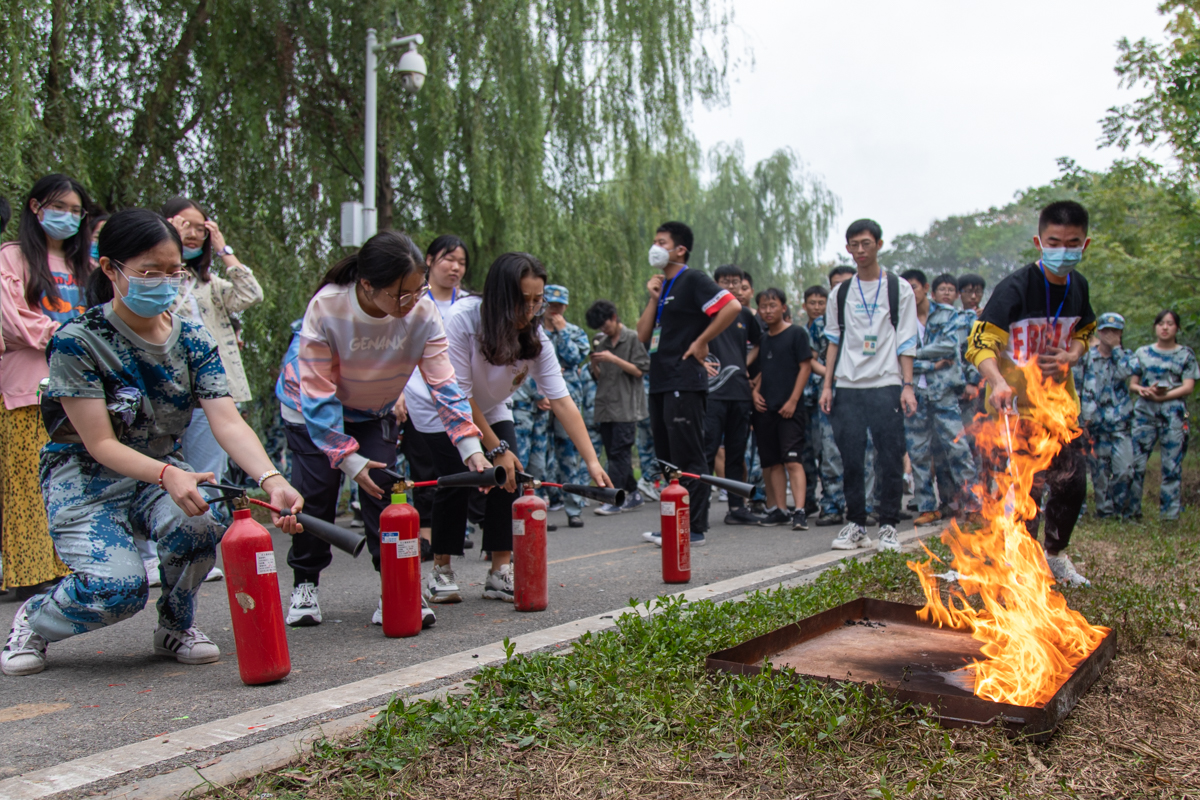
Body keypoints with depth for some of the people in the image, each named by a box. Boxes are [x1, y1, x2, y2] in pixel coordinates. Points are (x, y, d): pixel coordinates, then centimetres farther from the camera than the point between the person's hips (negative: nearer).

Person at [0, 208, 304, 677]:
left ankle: (176, 627, 0)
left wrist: (271, 480, -34)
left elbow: (228, 422, -14)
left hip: (162, 472, 4)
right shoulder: (78, 341, -16)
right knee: (118, 589, -26)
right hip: (85, 479, -4)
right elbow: (100, 444, -19)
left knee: (196, 526, -30)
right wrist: (168, 476, -39)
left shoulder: (192, 341, -3)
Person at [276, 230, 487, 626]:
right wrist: (348, 458, -30)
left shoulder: (423, 312, -27)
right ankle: (305, 585, 15)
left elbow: (443, 383, -23)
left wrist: (470, 447, -32)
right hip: (312, 409, -2)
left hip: (375, 412, 2)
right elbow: (317, 395, -28)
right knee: (316, 492, -6)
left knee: (383, 485, -11)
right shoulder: (326, 308, -33)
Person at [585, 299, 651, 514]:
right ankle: (633, 494, 16)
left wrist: (613, 359, -14)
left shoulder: (633, 338, -2)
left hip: (625, 407, -7)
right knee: (614, 454, 8)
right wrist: (594, 362, -3)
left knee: (619, 453, -9)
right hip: (605, 407, 7)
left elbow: (639, 370, -6)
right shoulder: (601, 342, 15)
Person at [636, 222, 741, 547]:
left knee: (689, 458, -6)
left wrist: (702, 342, -14)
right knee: (667, 458, 12)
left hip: (684, 383, -9)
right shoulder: (662, 286, 20)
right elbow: (643, 335, 14)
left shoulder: (692, 280, -6)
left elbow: (732, 306, -19)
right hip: (660, 383, 9)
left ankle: (695, 529, -1)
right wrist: (653, 298, 3)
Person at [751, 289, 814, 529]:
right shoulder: (762, 339, 15)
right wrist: (756, 391, 4)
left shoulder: (796, 333, -2)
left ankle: (800, 511, -16)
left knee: (792, 460, -12)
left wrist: (793, 400, -12)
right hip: (765, 409, 6)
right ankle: (780, 510, 13)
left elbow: (805, 367, -5)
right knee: (772, 462, 7)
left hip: (789, 408, -6)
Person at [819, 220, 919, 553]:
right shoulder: (841, 293, 13)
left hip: (886, 385, -2)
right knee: (851, 459, 2)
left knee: (890, 457, -3)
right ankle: (855, 525, 12)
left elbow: (906, 341, 2)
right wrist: (827, 384, 6)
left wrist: (907, 385, -6)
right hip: (848, 387, 2)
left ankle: (888, 526, 7)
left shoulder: (899, 288, 6)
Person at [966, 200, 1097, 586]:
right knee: (1027, 487, -5)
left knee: (1073, 482, 11)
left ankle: (1055, 554, 34)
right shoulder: (1016, 287, -18)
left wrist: (1070, 356, -5)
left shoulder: (1078, 286, 2)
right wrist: (998, 382, -41)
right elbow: (980, 341, -24)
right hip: (1017, 404, -6)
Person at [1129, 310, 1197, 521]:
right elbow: (1132, 383, 12)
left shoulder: (1186, 354, 10)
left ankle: (1169, 513, 3)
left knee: (1172, 464, -2)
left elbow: (1188, 387, 0)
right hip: (1144, 411, 1)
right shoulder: (1143, 353, 14)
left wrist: (1163, 396, -15)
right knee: (1136, 462, -4)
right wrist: (1143, 390, -11)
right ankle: (1131, 510, 5)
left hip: (1174, 414, -1)